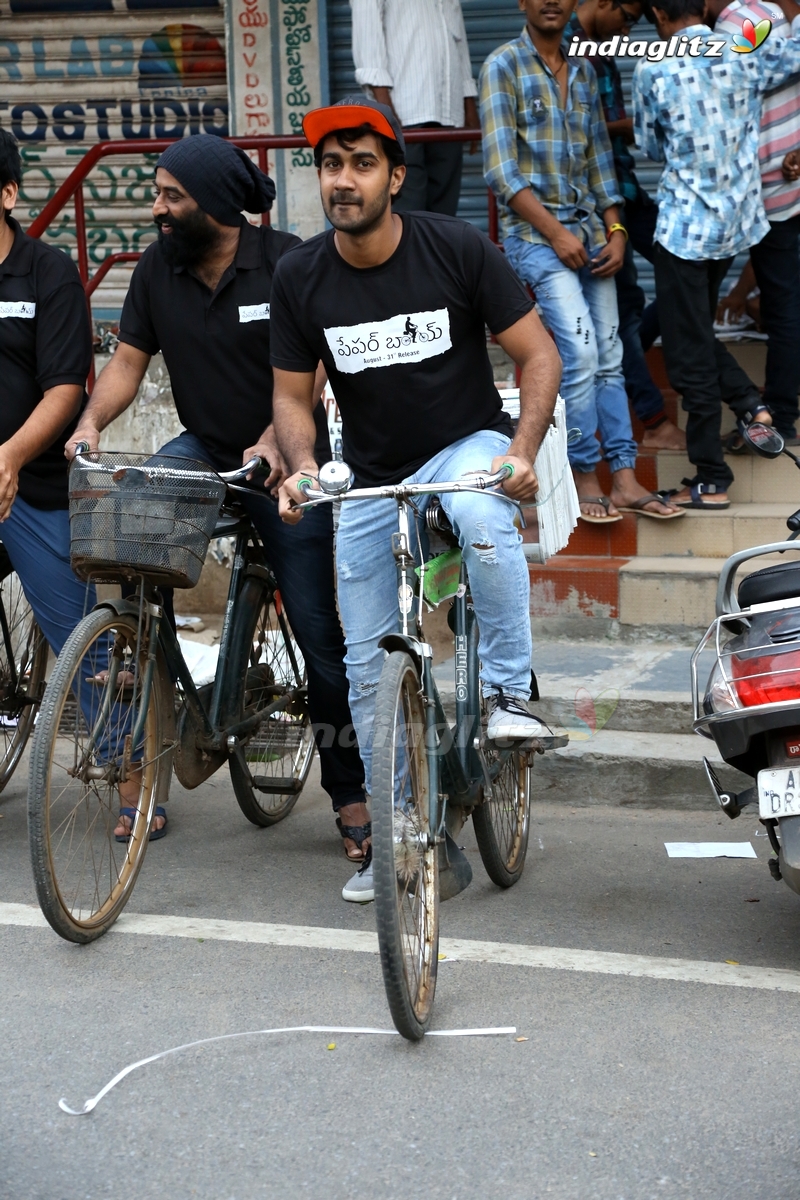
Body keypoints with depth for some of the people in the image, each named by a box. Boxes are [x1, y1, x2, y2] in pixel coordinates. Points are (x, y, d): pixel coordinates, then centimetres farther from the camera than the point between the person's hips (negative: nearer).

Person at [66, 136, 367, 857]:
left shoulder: (287, 264, -14)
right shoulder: (158, 268, 0)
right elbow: (129, 359, 3)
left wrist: (274, 443, -34)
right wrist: (92, 422, -16)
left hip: (285, 464, -4)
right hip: (205, 450, 4)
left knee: (318, 632, -3)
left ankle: (349, 793, 9)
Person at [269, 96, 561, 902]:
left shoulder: (456, 249, -15)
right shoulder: (299, 277, -8)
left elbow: (539, 356, -11)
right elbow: (291, 393, 0)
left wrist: (522, 452, -26)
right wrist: (300, 466, -21)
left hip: (465, 445, -3)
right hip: (371, 478, 3)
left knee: (483, 516, -40)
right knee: (369, 669, 4)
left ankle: (509, 690, -21)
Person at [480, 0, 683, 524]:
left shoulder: (583, 71, 14)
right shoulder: (504, 66, -4)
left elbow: (600, 160, 16)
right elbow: (501, 171, -10)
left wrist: (616, 231, 3)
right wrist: (556, 234, -14)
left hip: (589, 230, 6)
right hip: (535, 232, -6)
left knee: (609, 357, 3)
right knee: (581, 352, -15)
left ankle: (625, 480, 7)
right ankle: (585, 478, -3)